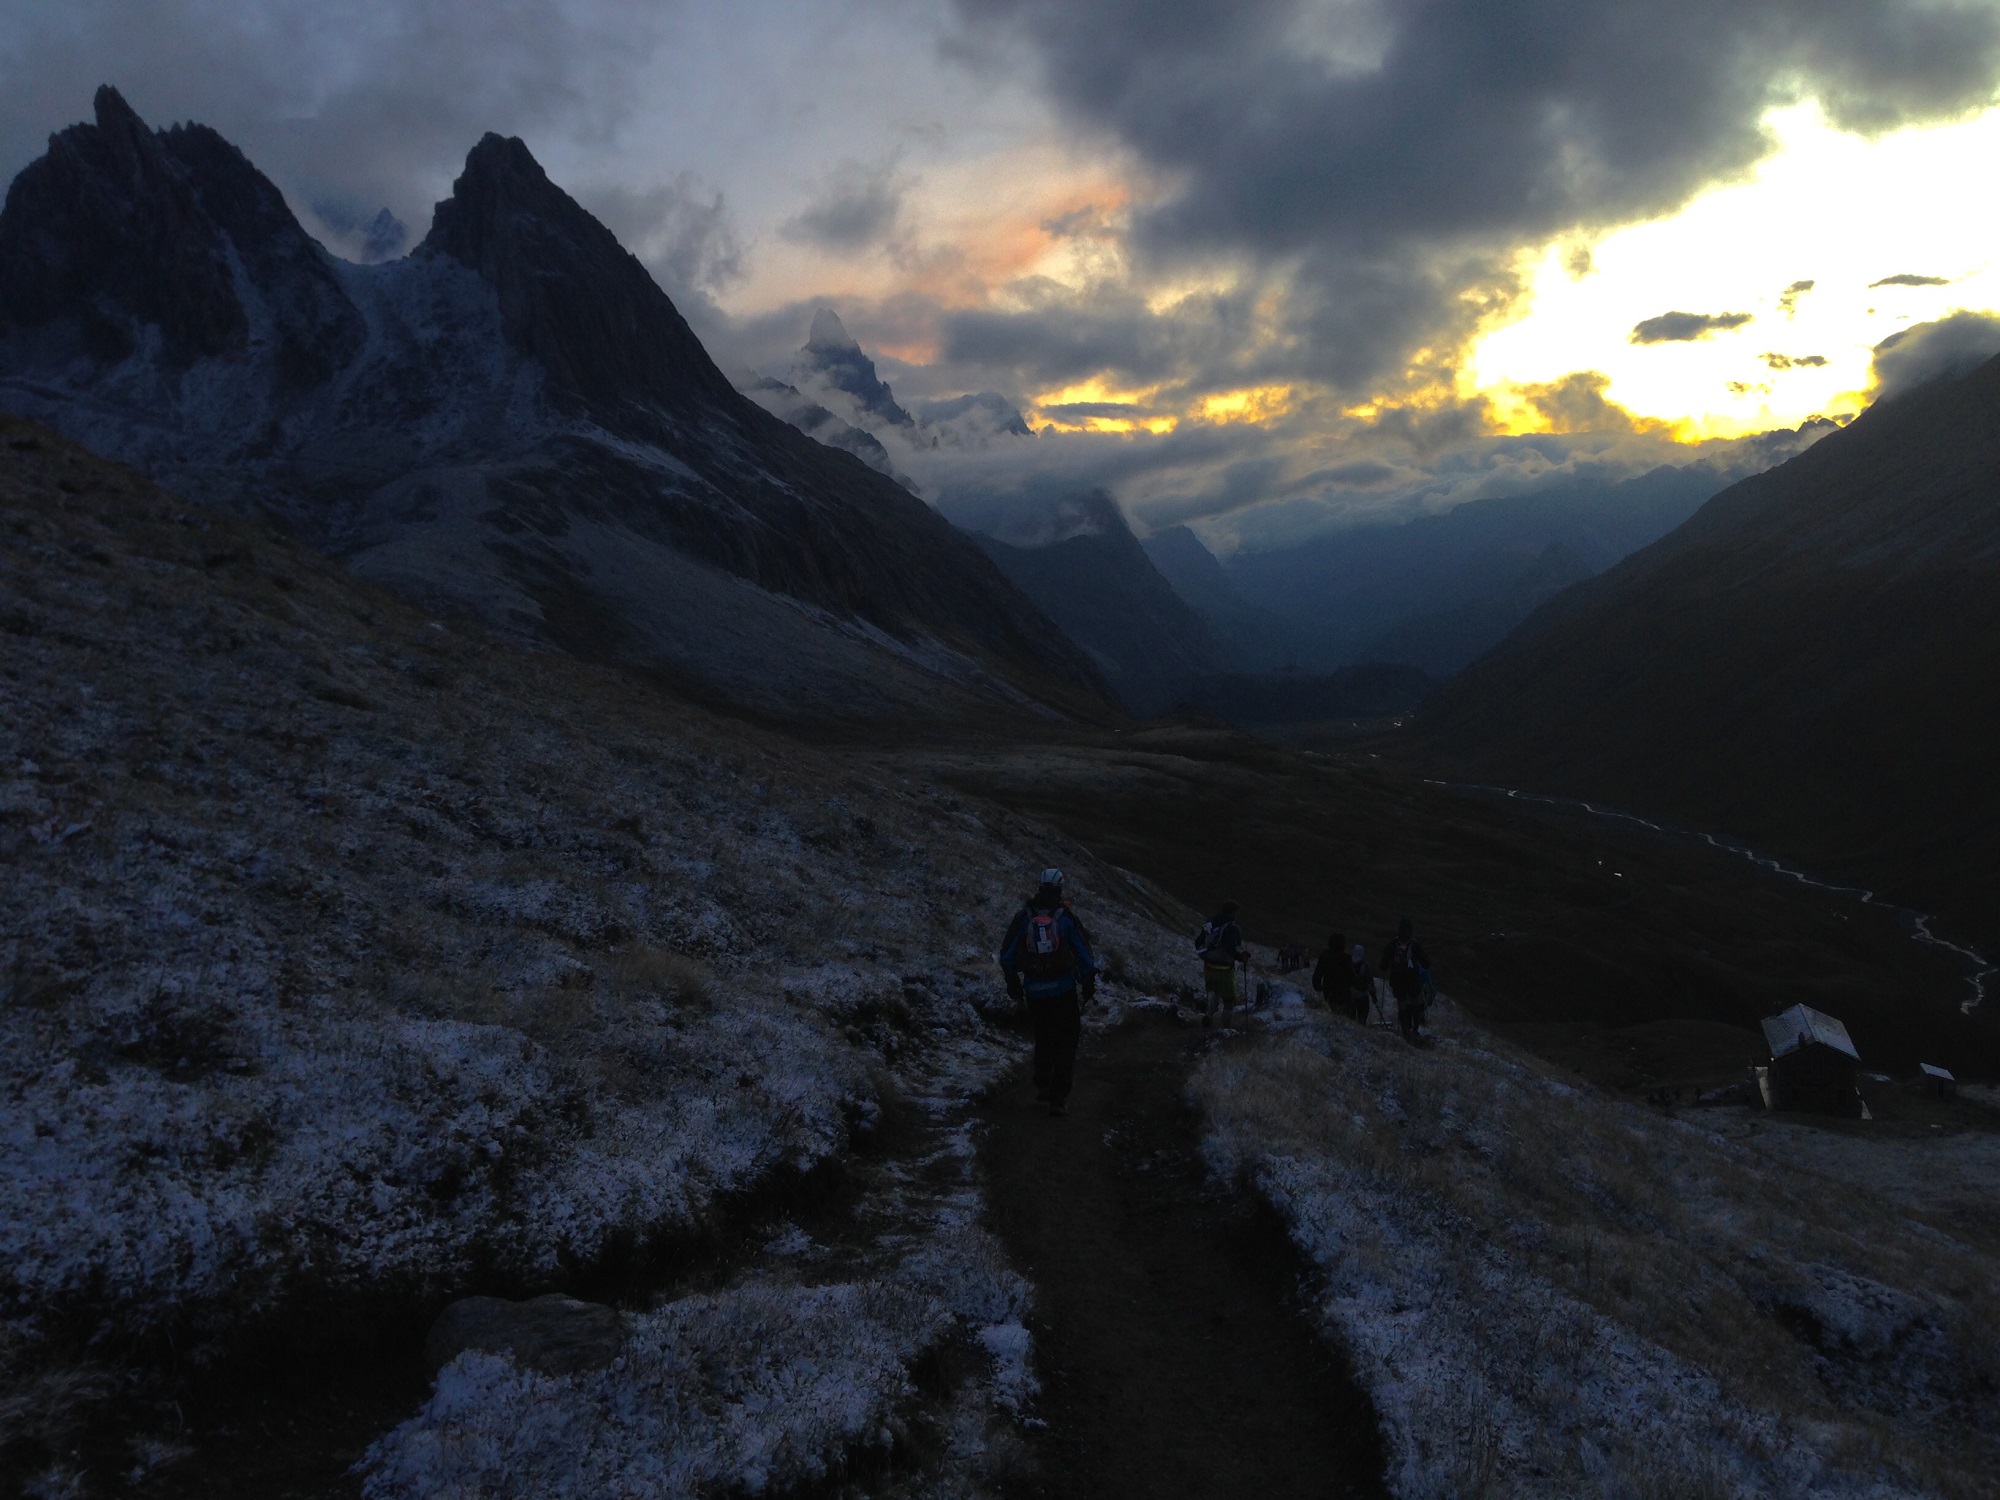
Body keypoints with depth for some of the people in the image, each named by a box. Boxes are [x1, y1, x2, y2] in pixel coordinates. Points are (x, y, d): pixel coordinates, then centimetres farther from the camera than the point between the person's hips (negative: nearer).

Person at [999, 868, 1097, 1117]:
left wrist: (1013, 983, 17)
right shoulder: (1067, 918, -6)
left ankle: (1042, 1086, 30)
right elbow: (1085, 956, -4)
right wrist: (1089, 985, 10)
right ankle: (1058, 1098, 1)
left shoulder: (1023, 917, -1)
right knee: (1065, 1043, 6)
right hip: (1064, 991, -2)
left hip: (1034, 991, 2)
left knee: (1043, 1038, 24)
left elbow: (1007, 956, 3)